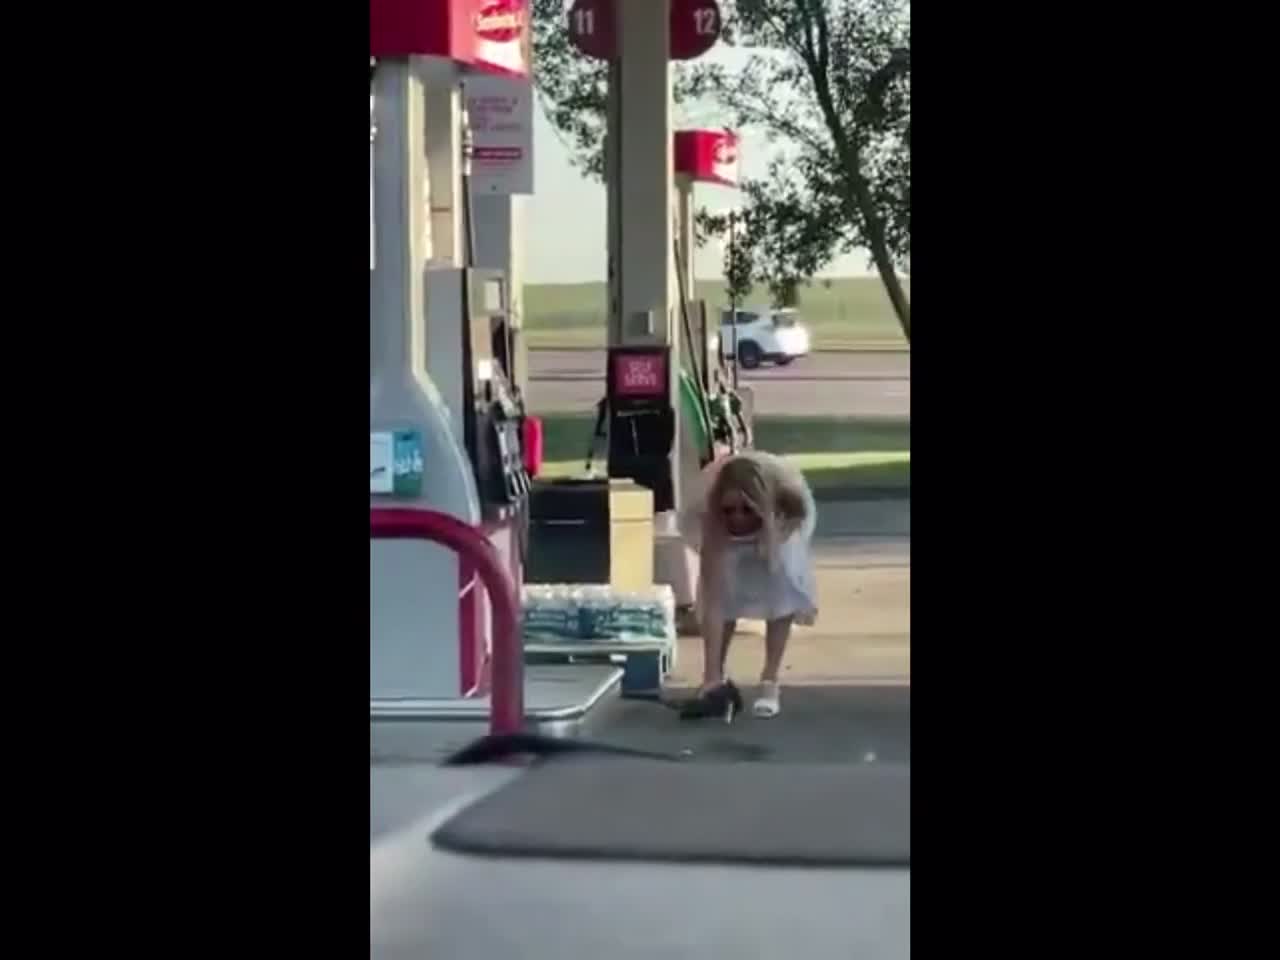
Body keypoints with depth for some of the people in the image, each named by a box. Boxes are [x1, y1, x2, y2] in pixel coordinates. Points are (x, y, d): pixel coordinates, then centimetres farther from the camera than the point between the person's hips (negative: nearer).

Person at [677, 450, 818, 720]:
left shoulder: (789, 498, -44)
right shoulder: (712, 517, -44)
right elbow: (712, 601, -44)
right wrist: (710, 674, -46)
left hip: (778, 523, 0)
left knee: (783, 588, -19)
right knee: (723, 591, -18)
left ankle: (770, 683, -10)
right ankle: (715, 681, -4)